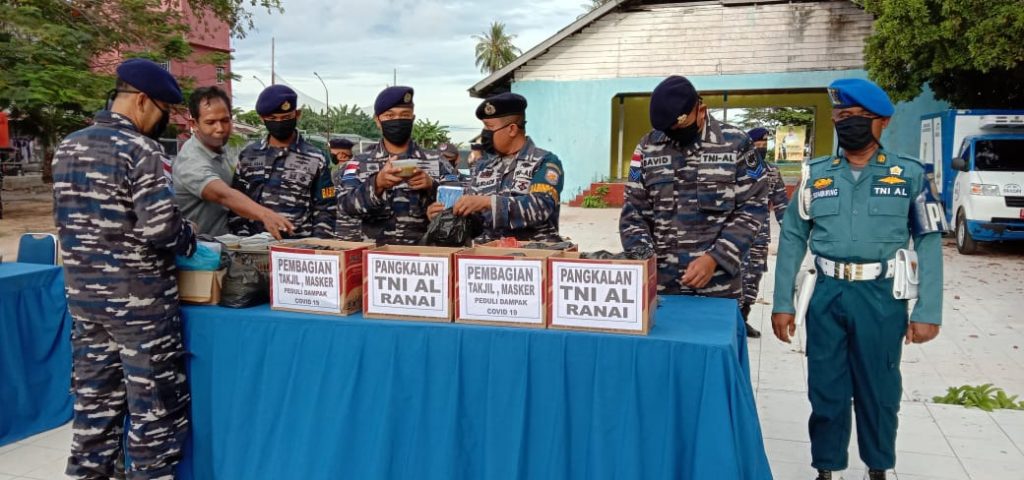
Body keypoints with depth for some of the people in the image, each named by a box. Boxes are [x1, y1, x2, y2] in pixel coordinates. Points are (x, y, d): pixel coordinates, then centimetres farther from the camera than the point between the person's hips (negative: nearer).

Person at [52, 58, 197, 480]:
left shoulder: (68, 146, 9)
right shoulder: (140, 149, -16)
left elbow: (67, 220, 16)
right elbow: (160, 230, -22)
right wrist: (189, 238, -3)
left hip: (83, 294, 8)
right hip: (139, 298, -8)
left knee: (94, 400, 17)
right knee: (156, 407, 4)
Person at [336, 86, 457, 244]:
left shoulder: (436, 161, 10)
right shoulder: (359, 164, 11)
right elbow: (345, 204, -3)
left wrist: (432, 186, -15)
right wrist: (377, 184, -20)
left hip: (423, 247, 1)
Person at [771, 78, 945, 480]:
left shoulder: (909, 174, 1)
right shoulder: (816, 174, 5)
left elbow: (929, 242, -1)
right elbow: (792, 239, 5)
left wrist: (927, 311, -7)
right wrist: (783, 303, 1)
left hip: (882, 297, -1)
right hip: (826, 295, 1)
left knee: (879, 389, 12)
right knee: (826, 389, 10)